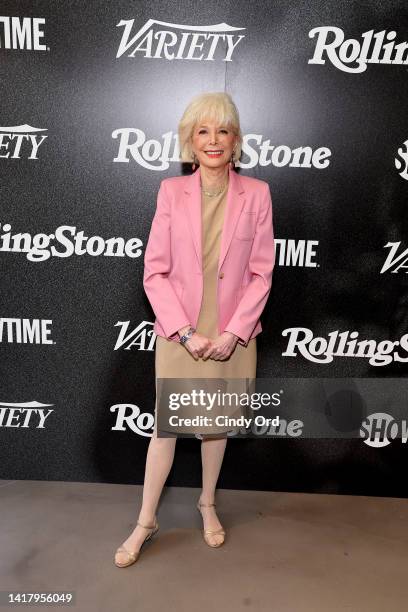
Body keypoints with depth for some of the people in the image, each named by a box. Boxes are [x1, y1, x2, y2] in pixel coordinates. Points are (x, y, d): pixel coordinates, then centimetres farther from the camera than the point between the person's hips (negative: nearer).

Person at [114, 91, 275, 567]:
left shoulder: (256, 193, -3)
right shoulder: (171, 191, -3)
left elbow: (261, 273, -3)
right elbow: (154, 272, -5)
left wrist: (232, 332, -11)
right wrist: (186, 332, -13)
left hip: (233, 335, 1)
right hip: (179, 333, 0)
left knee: (216, 423, 17)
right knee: (165, 426, 10)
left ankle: (208, 503, 42)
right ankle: (146, 522, 31)